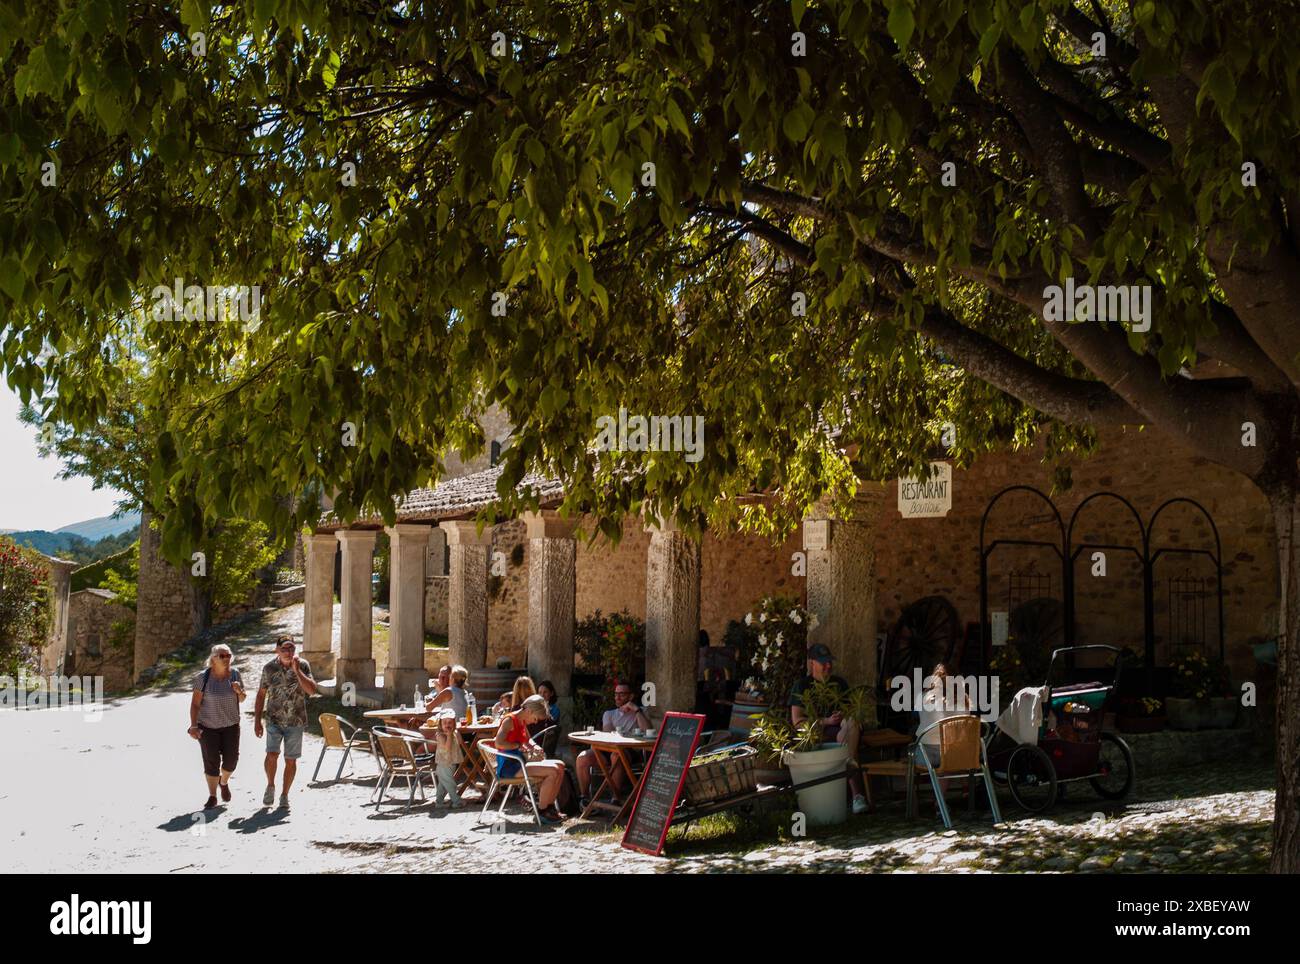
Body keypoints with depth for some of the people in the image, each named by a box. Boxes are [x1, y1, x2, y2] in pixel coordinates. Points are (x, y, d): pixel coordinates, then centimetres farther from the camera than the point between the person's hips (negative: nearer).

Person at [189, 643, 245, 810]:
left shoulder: (235, 674, -3)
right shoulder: (203, 677, -13)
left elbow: (242, 699, 7)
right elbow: (195, 703, -9)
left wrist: (239, 691, -15)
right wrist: (193, 725, -16)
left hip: (230, 725, 3)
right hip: (208, 726, -3)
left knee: (231, 760, 1)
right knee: (211, 762, -2)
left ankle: (224, 782, 33)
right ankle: (212, 796, 13)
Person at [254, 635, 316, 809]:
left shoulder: (302, 665, -5)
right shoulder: (269, 668, -3)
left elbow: (311, 690, -17)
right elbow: (261, 695, 6)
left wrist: (297, 670, -22)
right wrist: (257, 721, 3)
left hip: (295, 721, 0)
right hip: (274, 720, 0)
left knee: (291, 760, 5)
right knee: (272, 755, -15)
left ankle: (284, 795, 20)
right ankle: (270, 786, 10)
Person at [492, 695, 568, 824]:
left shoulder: (522, 722, 16)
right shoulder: (509, 720, -13)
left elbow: (528, 739, 32)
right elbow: (499, 743, -26)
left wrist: (534, 746, 10)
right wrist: (519, 745, -18)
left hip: (520, 762, 10)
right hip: (508, 766, -10)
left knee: (559, 766, 3)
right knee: (553, 771, -22)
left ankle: (549, 807, 9)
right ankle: (541, 811, -10)